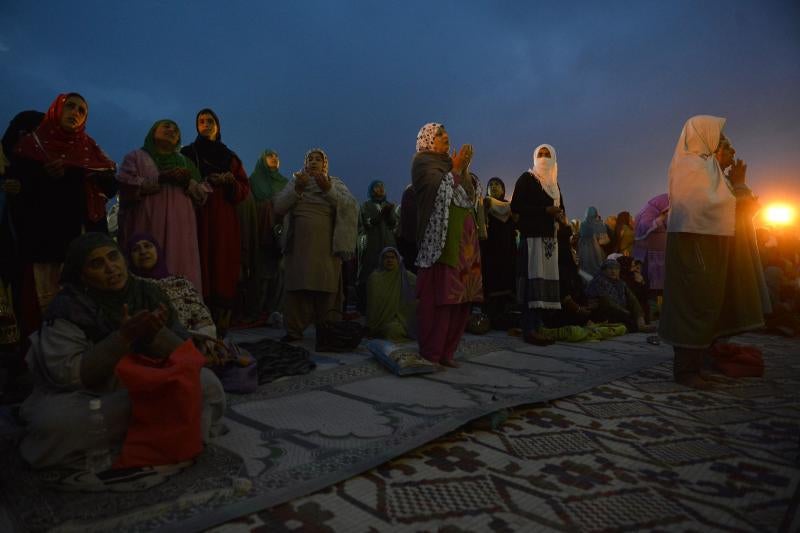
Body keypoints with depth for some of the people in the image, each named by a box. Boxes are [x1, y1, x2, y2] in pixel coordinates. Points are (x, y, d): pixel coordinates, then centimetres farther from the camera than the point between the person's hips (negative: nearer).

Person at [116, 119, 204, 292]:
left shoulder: (185, 162, 23)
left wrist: (187, 181, -5)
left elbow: (202, 196, 14)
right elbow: (127, 187, -4)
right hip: (146, 228, -3)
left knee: (179, 279, -5)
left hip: (179, 230, 3)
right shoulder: (135, 157, 13)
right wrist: (161, 178, -10)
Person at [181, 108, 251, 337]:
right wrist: (200, 185, -13)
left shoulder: (230, 157, 19)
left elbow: (245, 188, 13)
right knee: (201, 268, -11)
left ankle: (221, 326, -1)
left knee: (223, 270, -4)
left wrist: (230, 182, -6)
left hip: (225, 221, 2)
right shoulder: (187, 152, 13)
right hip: (198, 217, -2)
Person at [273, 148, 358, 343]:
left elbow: (350, 206, -6)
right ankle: (294, 329, 5)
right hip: (299, 245, 1)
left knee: (326, 287, -3)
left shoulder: (335, 183, 11)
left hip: (326, 246, -1)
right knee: (297, 285, -2)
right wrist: (297, 189, -10)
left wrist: (328, 189, -17)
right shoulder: (295, 181, 15)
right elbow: (279, 207, 2)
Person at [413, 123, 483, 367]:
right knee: (439, 294, -11)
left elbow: (470, 196, 17)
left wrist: (464, 168, 8)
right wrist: (455, 169, -1)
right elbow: (439, 191, -12)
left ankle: (446, 351, 9)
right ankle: (430, 354, -4)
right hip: (440, 237, -8)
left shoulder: (448, 163, 25)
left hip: (463, 236, 8)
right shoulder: (423, 161, 3)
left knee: (460, 295, 3)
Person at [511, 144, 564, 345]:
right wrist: (545, 210, -15)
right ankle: (528, 329, -12)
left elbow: (560, 208, 27)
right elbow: (515, 206, -10)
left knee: (546, 281, 1)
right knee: (533, 281, -13)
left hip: (549, 237, 7)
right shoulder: (526, 179, 1)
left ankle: (537, 327, 5)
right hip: (532, 236, -7)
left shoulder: (554, 182, 22)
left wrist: (560, 216, 2)